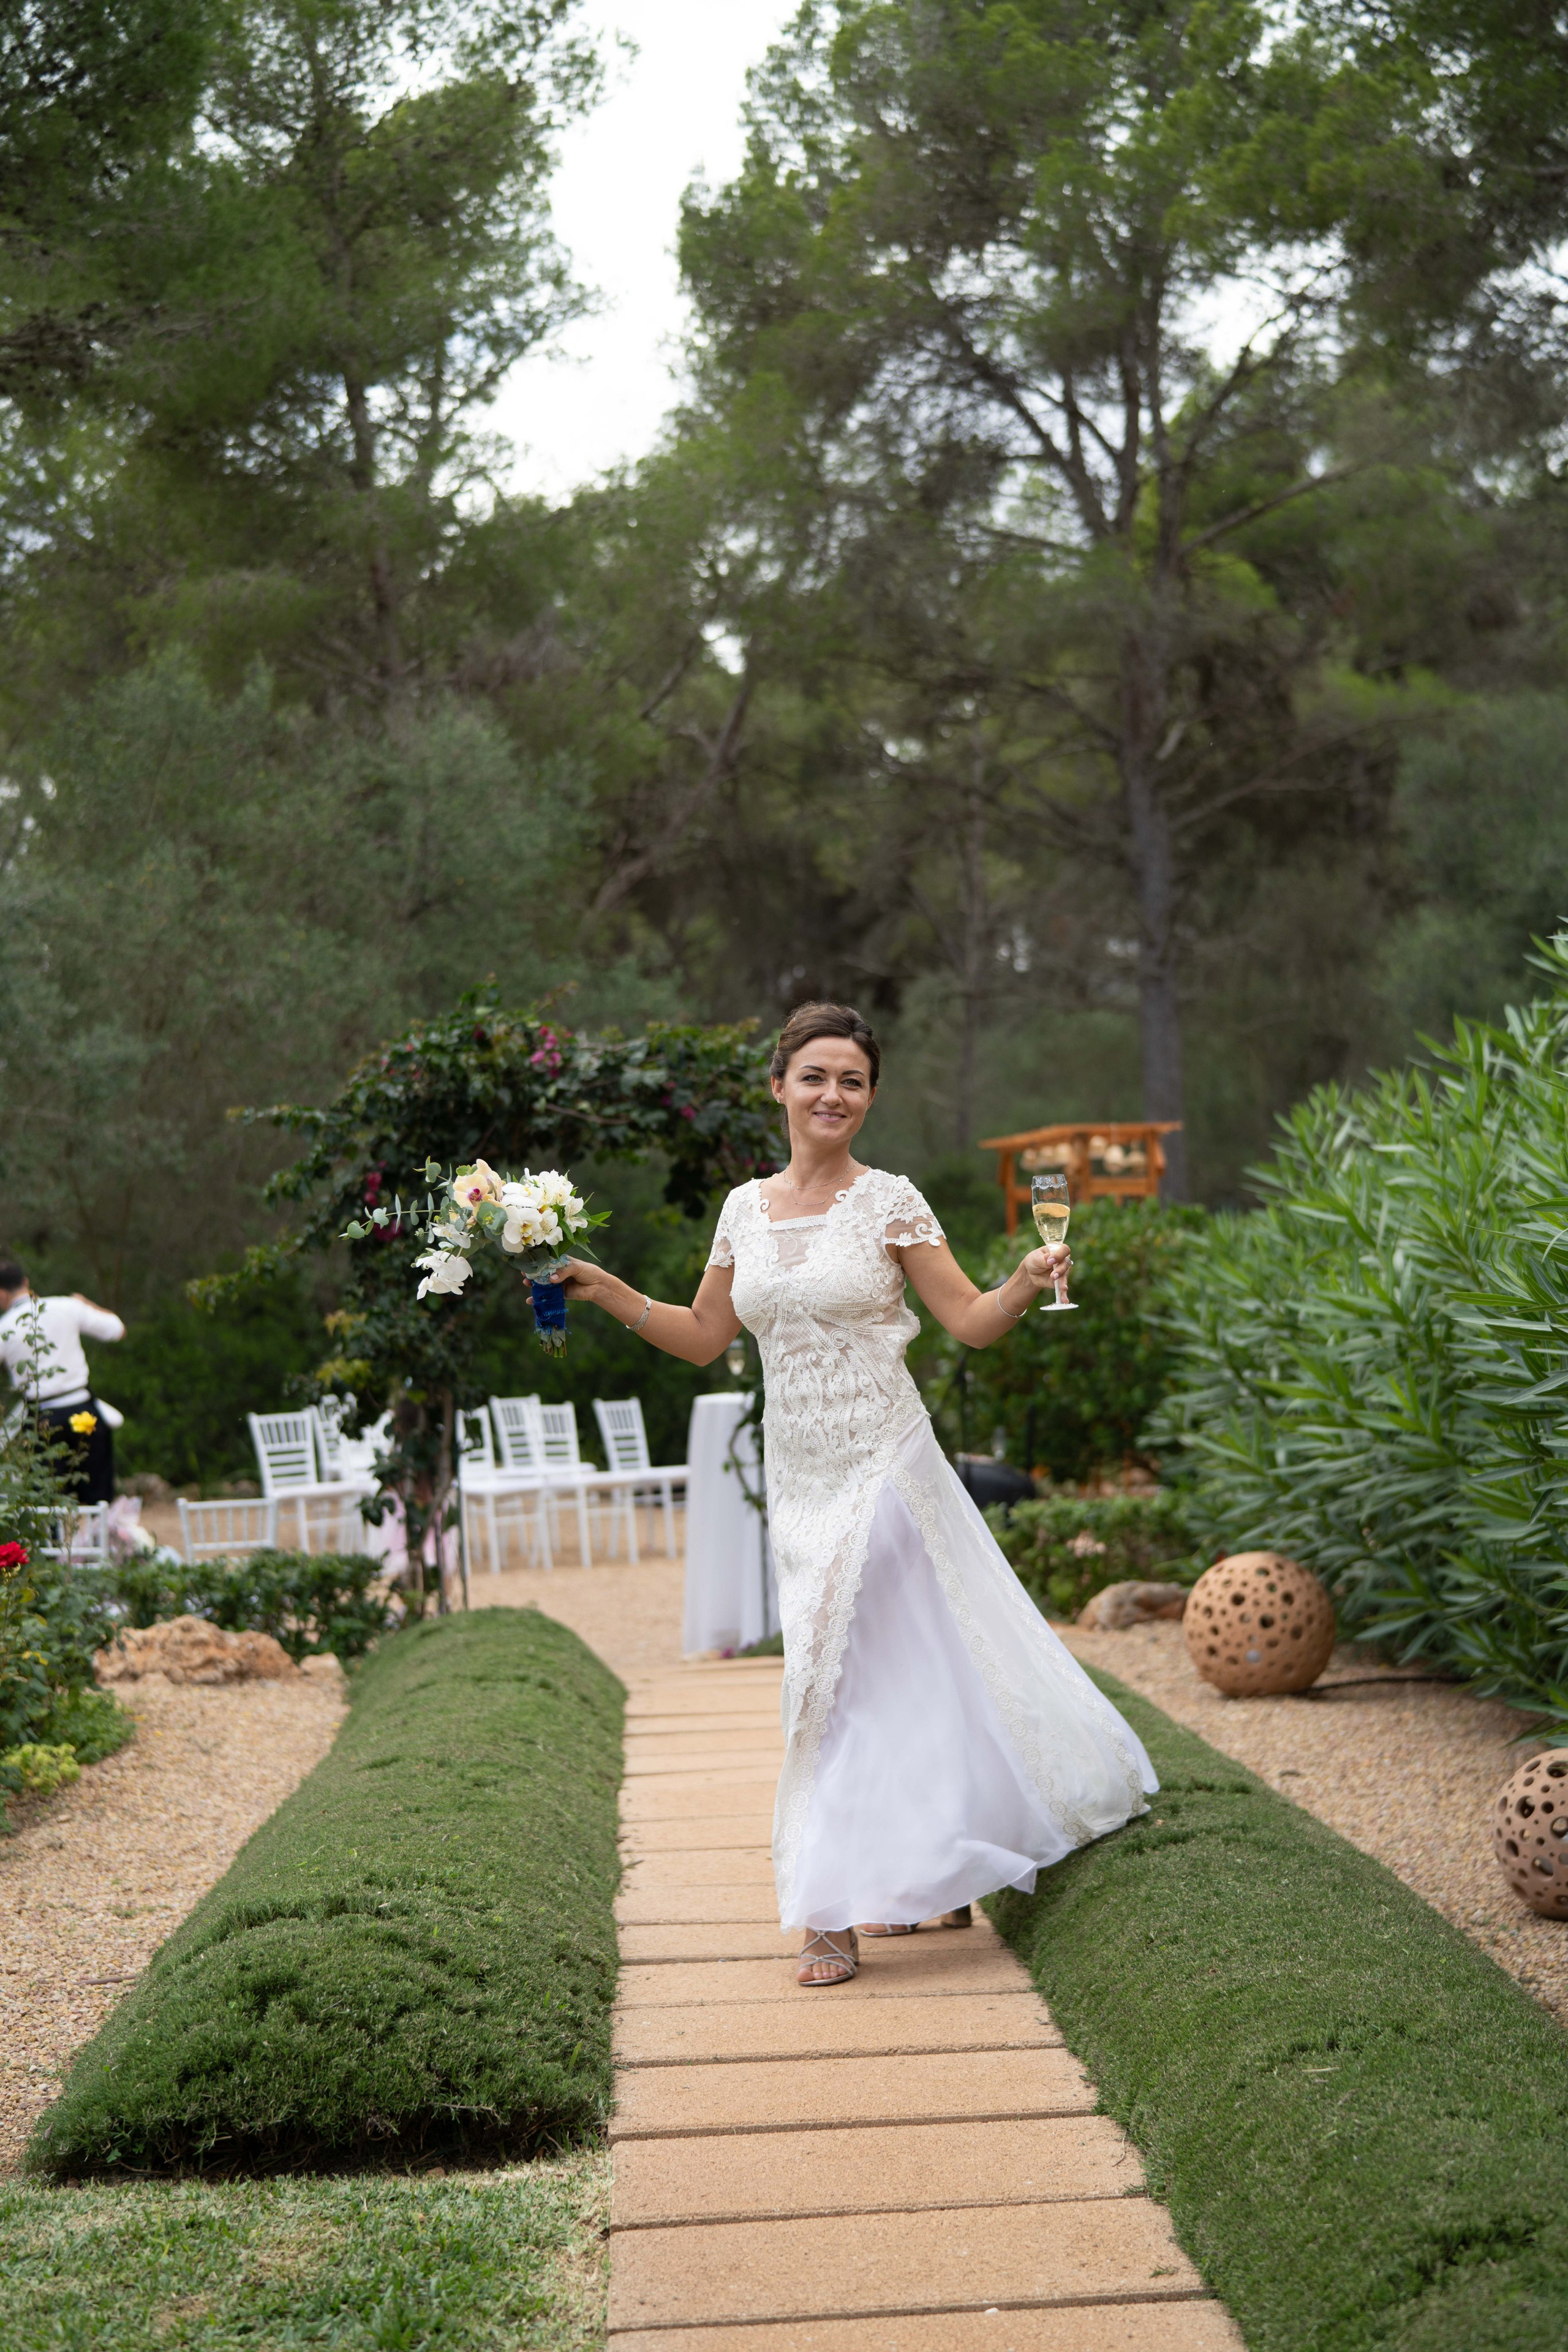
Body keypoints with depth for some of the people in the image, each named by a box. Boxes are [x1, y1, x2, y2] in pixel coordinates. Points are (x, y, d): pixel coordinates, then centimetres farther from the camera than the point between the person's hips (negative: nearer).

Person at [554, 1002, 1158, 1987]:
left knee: (851, 1675, -6)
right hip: (800, 1479, 5)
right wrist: (602, 1289, 8)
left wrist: (1029, 1280, -24)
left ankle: (842, 1912, 1)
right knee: (897, 1667, 12)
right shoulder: (746, 1208, 8)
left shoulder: (889, 1201, -5)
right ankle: (933, 1881, 26)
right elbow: (704, 1337, 15)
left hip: (883, 1469, -5)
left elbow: (973, 1321, -6)